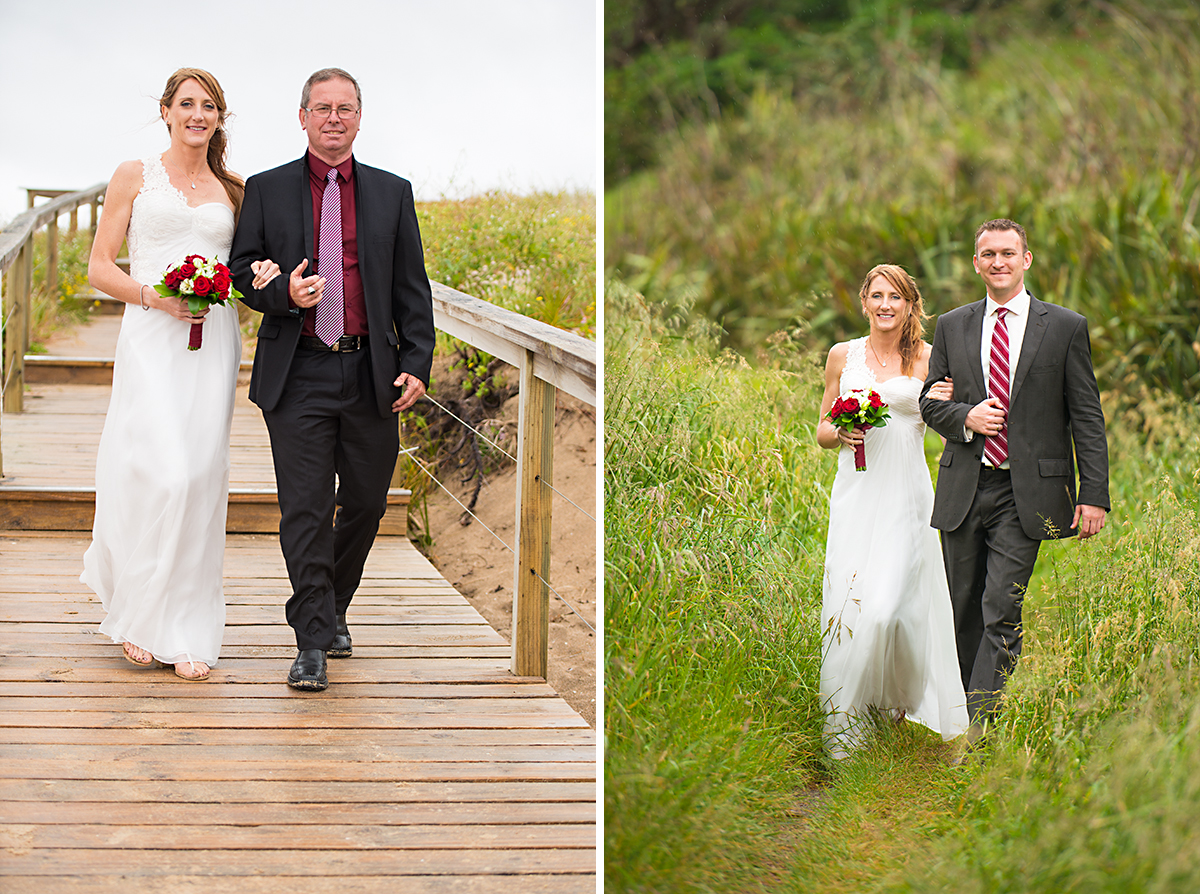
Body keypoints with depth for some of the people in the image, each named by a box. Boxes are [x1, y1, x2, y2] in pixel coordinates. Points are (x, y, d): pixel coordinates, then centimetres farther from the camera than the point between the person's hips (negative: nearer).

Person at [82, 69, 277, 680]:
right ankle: (140, 612, 7)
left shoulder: (230, 190, 16)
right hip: (152, 338, -3)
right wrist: (155, 296, -12)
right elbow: (100, 268, 4)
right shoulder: (135, 177, 7)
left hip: (213, 342, 3)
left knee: (202, 477, -2)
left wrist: (261, 273, -1)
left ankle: (187, 631, 6)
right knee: (163, 474, -14)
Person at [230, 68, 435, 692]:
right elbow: (242, 271, 8)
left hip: (372, 376, 2)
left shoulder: (393, 193, 10)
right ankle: (313, 643, -4)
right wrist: (284, 293, -13)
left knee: (366, 503, 10)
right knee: (305, 511, -6)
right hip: (299, 376, -2)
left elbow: (412, 287, 9)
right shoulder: (266, 190, 7)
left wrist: (417, 362, -1)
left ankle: (330, 608, 33)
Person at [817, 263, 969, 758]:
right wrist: (841, 432, -7)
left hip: (906, 497, -2)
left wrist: (947, 405, -9)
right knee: (848, 605, -6)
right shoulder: (843, 356, 10)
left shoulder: (928, 359, 6)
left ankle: (901, 699, 13)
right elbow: (822, 431, 15)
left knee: (888, 605, -14)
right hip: (855, 494, 2)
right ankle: (842, 731, 2)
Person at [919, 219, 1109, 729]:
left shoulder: (1065, 328, 3)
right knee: (964, 610, 8)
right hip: (963, 491, 3)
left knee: (1002, 610, -11)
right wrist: (965, 417, -8)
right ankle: (969, 713, 21)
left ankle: (981, 723, -11)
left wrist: (1094, 494, -6)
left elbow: (1087, 418, 1)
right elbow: (930, 401, 14)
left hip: (1025, 495, -3)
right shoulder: (952, 328, 10)